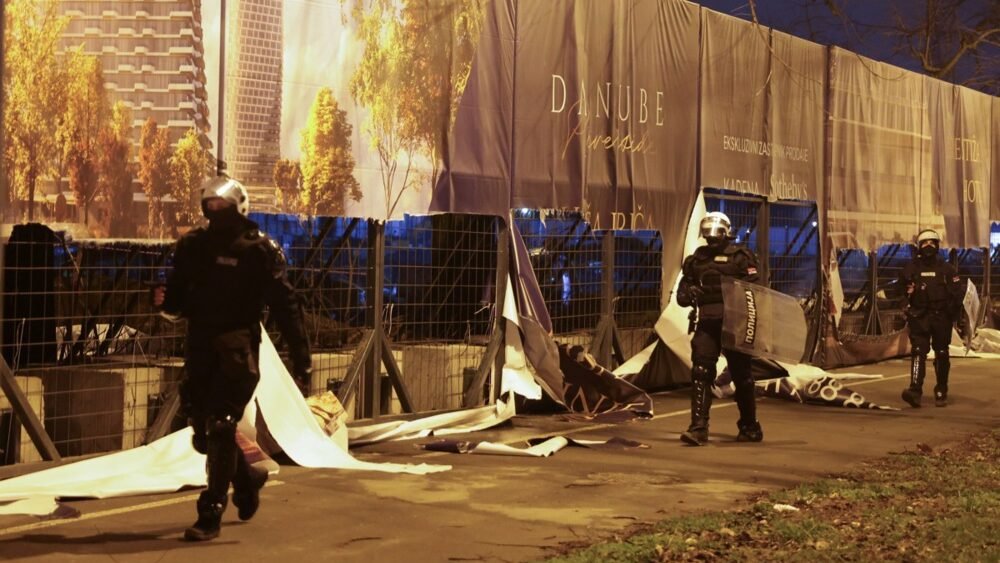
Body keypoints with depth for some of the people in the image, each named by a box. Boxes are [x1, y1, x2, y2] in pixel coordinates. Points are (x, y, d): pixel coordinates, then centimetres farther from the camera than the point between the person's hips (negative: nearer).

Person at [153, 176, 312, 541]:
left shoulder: (258, 250, -6)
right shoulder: (193, 246, 9)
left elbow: (285, 308, -8)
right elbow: (179, 302, 15)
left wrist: (301, 362, -10)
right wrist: (165, 303, -11)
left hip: (237, 350, -6)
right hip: (200, 347, 6)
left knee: (220, 429, -11)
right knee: (204, 432, 11)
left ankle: (211, 515, -4)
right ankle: (247, 479, 38)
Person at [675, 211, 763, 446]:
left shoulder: (740, 257, 1)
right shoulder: (696, 259, 14)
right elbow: (682, 294, 18)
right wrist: (688, 293, -4)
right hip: (706, 324, 3)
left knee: (741, 374, 8)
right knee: (700, 373, -9)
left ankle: (750, 427, 22)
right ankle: (698, 427, -10)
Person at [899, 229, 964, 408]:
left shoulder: (946, 269, 2)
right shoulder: (911, 268, 4)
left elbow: (958, 294, 1)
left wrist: (960, 319, -4)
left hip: (941, 317, 0)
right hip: (919, 318, 0)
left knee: (941, 355, 6)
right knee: (918, 352, -14)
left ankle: (941, 392, 18)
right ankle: (915, 390, -22)